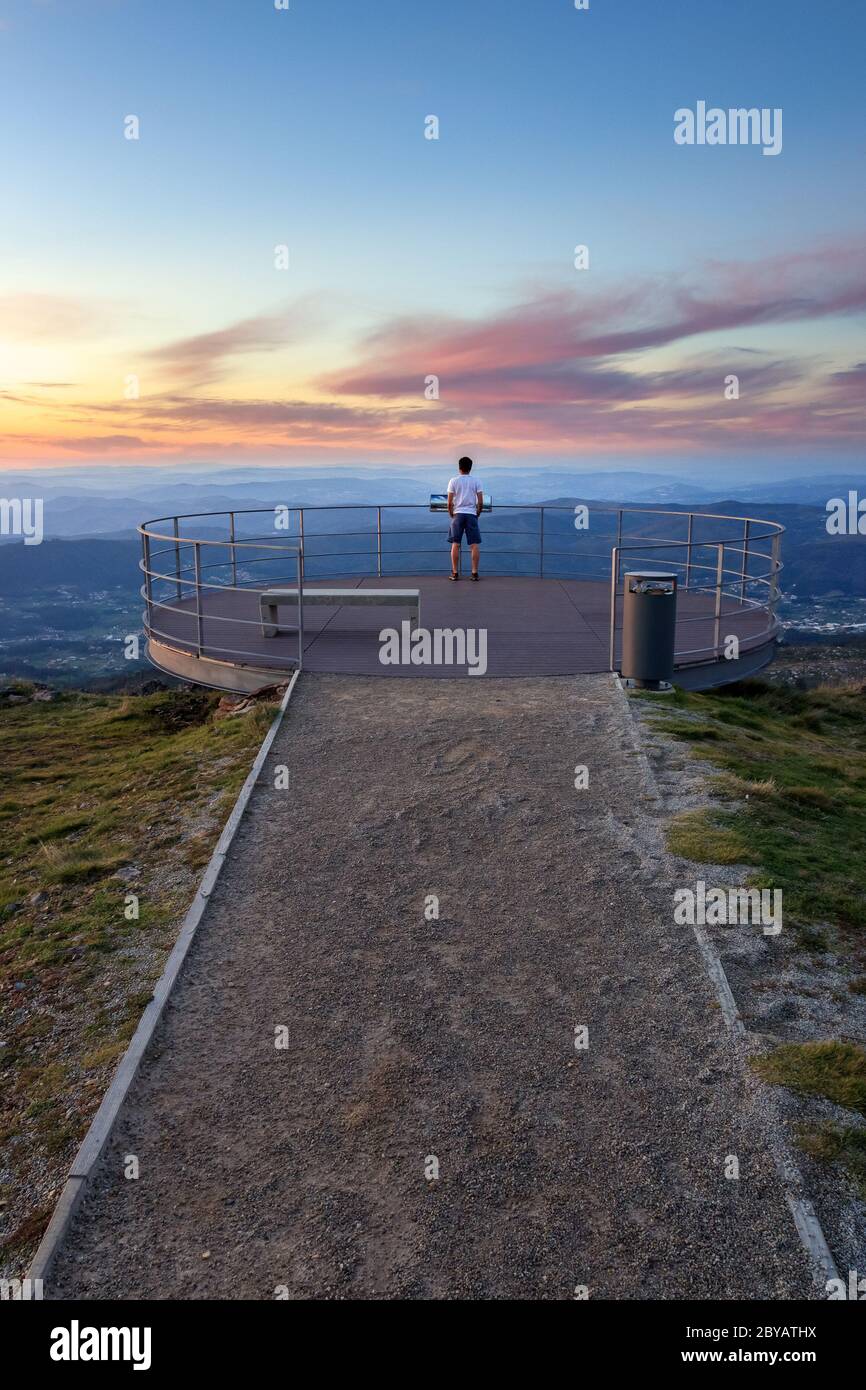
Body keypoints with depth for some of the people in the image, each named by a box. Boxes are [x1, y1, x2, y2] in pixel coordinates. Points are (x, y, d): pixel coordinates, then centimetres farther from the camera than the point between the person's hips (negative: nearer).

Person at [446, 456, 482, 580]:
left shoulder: (454, 481, 2)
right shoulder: (475, 481, 5)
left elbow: (450, 502, -2)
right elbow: (480, 502, 0)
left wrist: (451, 515, 11)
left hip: (458, 514, 0)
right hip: (471, 514, 1)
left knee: (455, 544, 4)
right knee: (474, 545, 2)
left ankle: (455, 573, 4)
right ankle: (475, 573, -1)